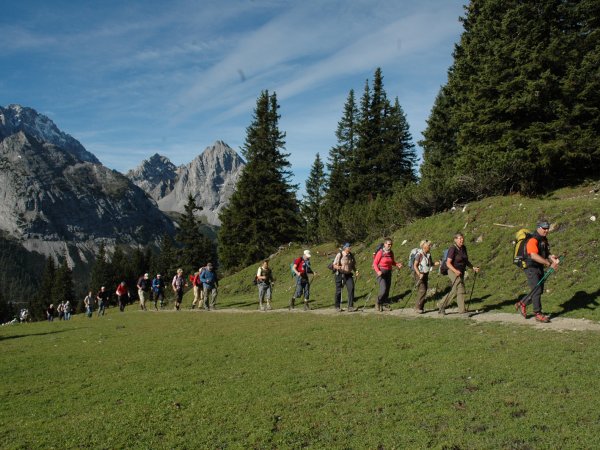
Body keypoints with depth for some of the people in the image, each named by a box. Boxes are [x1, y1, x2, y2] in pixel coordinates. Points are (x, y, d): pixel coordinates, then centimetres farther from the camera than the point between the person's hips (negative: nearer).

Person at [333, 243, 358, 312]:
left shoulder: (351, 255, 7)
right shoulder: (339, 255, -7)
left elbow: (353, 265, 18)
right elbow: (334, 265, -7)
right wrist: (338, 267, -29)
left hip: (349, 275, 3)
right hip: (340, 275, -3)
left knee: (351, 289, -12)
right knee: (339, 291, 3)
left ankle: (350, 306, -8)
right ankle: (337, 307, 19)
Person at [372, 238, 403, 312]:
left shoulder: (391, 253, 5)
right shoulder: (380, 252, -12)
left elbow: (393, 262, 18)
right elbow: (375, 263, -11)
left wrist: (397, 264, -3)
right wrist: (378, 271, -26)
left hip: (388, 273, 6)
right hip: (381, 272, -6)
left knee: (387, 290, 6)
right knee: (383, 290, -18)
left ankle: (381, 305, 18)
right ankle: (377, 303, 4)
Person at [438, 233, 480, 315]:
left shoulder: (464, 248, 8)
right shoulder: (452, 249, -16)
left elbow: (466, 261, 17)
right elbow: (448, 263, -19)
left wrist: (473, 268, 4)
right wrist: (456, 271, -32)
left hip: (461, 273, 8)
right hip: (453, 272, -8)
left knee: (454, 292, 12)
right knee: (461, 290, -10)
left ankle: (442, 307, 23)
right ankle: (462, 310, -2)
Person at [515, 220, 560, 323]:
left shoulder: (544, 240, 11)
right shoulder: (532, 240, -19)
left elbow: (545, 253, 20)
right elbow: (534, 256, -32)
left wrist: (551, 257, -4)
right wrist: (549, 264, -33)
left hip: (540, 268, 9)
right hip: (531, 268, -9)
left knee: (539, 291, 12)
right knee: (537, 290, -8)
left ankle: (522, 304, 28)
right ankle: (538, 314, 1)